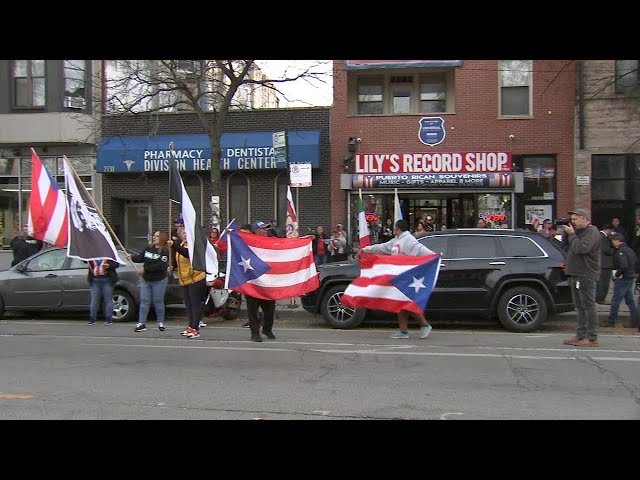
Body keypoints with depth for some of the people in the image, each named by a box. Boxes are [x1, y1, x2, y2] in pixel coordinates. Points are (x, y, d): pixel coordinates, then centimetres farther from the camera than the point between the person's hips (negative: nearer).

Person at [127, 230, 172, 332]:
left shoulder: (165, 251, -12)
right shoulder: (148, 248, 7)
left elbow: (160, 266, -20)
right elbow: (140, 258, 4)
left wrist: (145, 269, -19)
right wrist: (132, 257, -17)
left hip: (159, 281, -5)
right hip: (146, 280, 5)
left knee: (158, 301, 3)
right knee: (144, 301, 3)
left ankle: (160, 323, 16)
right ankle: (141, 323, 7)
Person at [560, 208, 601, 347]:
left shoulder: (592, 232, -11)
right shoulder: (579, 231, 17)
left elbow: (581, 248, -24)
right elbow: (565, 242, 19)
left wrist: (572, 235, -14)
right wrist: (565, 232, 3)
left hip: (586, 275, -10)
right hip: (575, 274, 10)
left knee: (588, 306, -8)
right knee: (580, 307, 11)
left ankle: (592, 338, -6)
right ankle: (580, 335, 17)